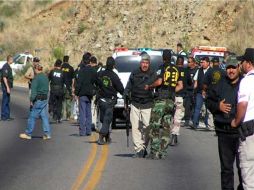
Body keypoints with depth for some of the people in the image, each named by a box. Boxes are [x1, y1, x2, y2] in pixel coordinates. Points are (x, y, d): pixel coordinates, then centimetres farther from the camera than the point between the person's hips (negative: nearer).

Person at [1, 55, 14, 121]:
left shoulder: (8, 67, 14)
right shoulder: (5, 67, -18)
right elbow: (4, 78, -23)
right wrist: (7, 88, -24)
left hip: (8, 86, 10)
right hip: (6, 86, -10)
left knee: (7, 101, 13)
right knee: (5, 101, -5)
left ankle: (7, 116, 18)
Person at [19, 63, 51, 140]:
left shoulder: (36, 78, -14)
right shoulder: (45, 77, 9)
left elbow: (34, 91, -16)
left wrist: (31, 100, -12)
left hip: (38, 99, -7)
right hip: (45, 99, 7)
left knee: (32, 116, 1)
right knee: (44, 116, 9)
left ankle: (28, 134, 6)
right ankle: (47, 134, 5)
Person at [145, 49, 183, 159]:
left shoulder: (163, 68, -6)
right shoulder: (176, 70, 13)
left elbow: (159, 82, -17)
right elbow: (180, 86, 14)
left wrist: (149, 87, -2)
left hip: (161, 100, -6)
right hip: (171, 101, 6)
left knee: (154, 127, -3)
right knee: (166, 128, 7)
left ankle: (155, 152, -9)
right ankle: (162, 152, 6)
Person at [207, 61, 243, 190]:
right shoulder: (220, 85, 7)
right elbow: (209, 101, 17)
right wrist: (217, 106, -3)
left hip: (241, 132, -4)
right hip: (224, 132, 4)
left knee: (243, 165, -3)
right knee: (226, 166, 12)